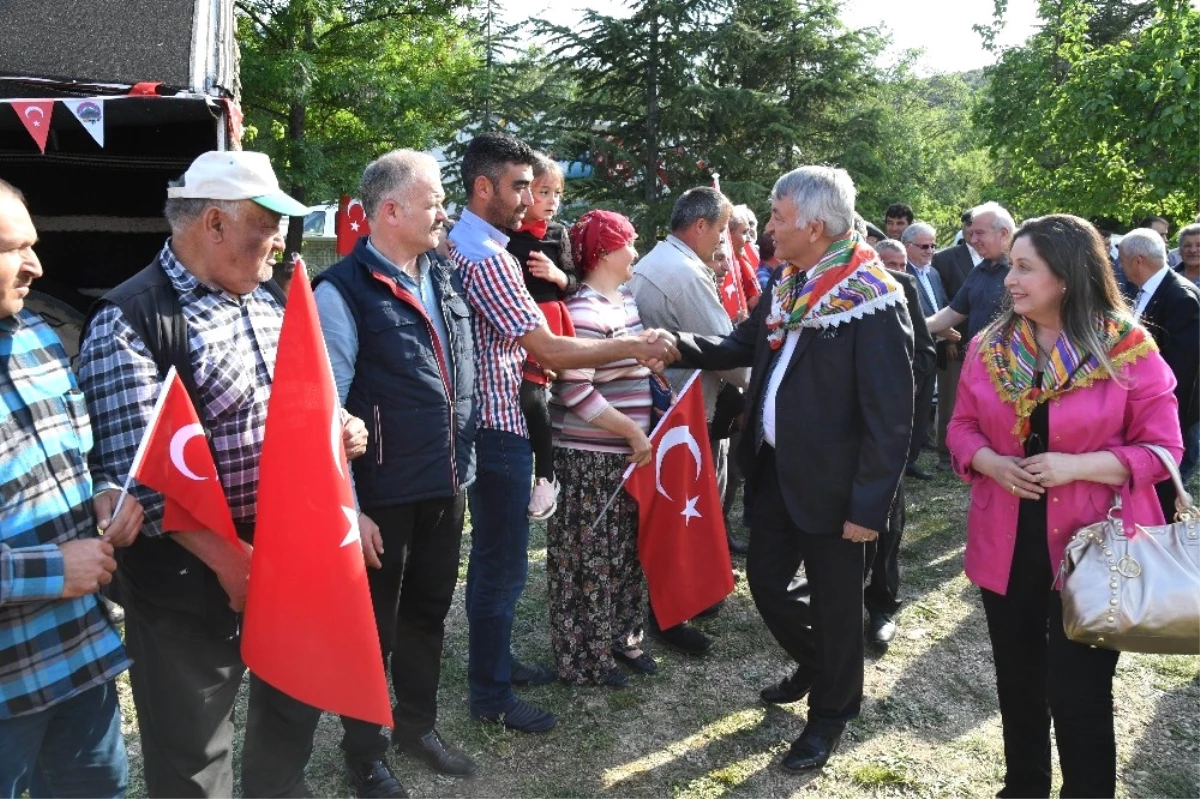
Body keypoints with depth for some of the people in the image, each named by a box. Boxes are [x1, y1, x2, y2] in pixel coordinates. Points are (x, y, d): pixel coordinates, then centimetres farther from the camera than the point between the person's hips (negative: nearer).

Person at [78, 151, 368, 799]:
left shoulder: (267, 301, 7)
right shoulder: (129, 323, -17)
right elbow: (136, 473, -22)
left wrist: (336, 431, -3)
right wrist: (227, 558, -23)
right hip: (189, 576, -7)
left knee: (295, 702, 25)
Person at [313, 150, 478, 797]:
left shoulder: (443, 278, 7)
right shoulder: (343, 292, -15)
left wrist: (463, 466, 15)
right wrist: (347, 509, -17)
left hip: (447, 489, 7)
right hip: (383, 499, -6)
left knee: (427, 616, 20)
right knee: (373, 627, 11)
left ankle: (417, 726, 41)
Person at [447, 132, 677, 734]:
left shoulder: (459, 243, 10)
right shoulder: (485, 258, -22)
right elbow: (550, 350, -22)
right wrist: (634, 345, -14)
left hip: (485, 420, 10)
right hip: (497, 429, -10)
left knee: (492, 554, 21)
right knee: (503, 565, 1)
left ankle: (494, 660, 37)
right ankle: (491, 695, 15)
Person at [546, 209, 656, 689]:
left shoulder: (625, 299, 11)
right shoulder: (583, 312, -19)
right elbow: (575, 391, -24)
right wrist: (632, 432, -20)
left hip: (628, 452, 9)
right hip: (590, 458, -9)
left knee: (626, 552, 18)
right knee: (591, 559, 3)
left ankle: (621, 638, 34)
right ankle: (584, 658, 18)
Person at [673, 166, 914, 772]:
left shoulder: (875, 301, -19)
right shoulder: (787, 285, 5)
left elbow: (890, 416, -19)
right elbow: (742, 345, 15)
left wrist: (869, 505, -19)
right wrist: (678, 346, -2)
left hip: (829, 480, -7)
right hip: (775, 467, 8)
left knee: (835, 601, 11)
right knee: (764, 579, 19)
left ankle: (830, 712, 34)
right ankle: (813, 662, 47)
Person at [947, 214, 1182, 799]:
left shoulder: (1130, 350, -11)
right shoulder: (989, 345, 1)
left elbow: (1161, 449, -8)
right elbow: (963, 425, 9)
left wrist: (1076, 465, -21)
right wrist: (992, 463, -12)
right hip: (1007, 543, 4)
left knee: (1079, 696, 4)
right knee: (1017, 683, 18)